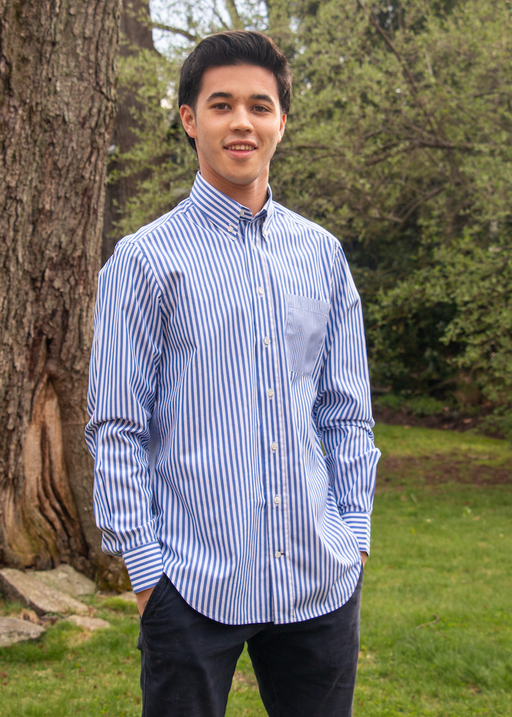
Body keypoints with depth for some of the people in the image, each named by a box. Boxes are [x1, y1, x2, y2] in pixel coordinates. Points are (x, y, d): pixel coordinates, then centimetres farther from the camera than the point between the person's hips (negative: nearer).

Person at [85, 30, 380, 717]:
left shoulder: (322, 254, 9)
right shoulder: (145, 260, -3)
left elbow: (347, 411, 14)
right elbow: (117, 430, -3)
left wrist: (355, 533, 8)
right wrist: (144, 568, -7)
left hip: (322, 581, 4)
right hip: (194, 583, -3)